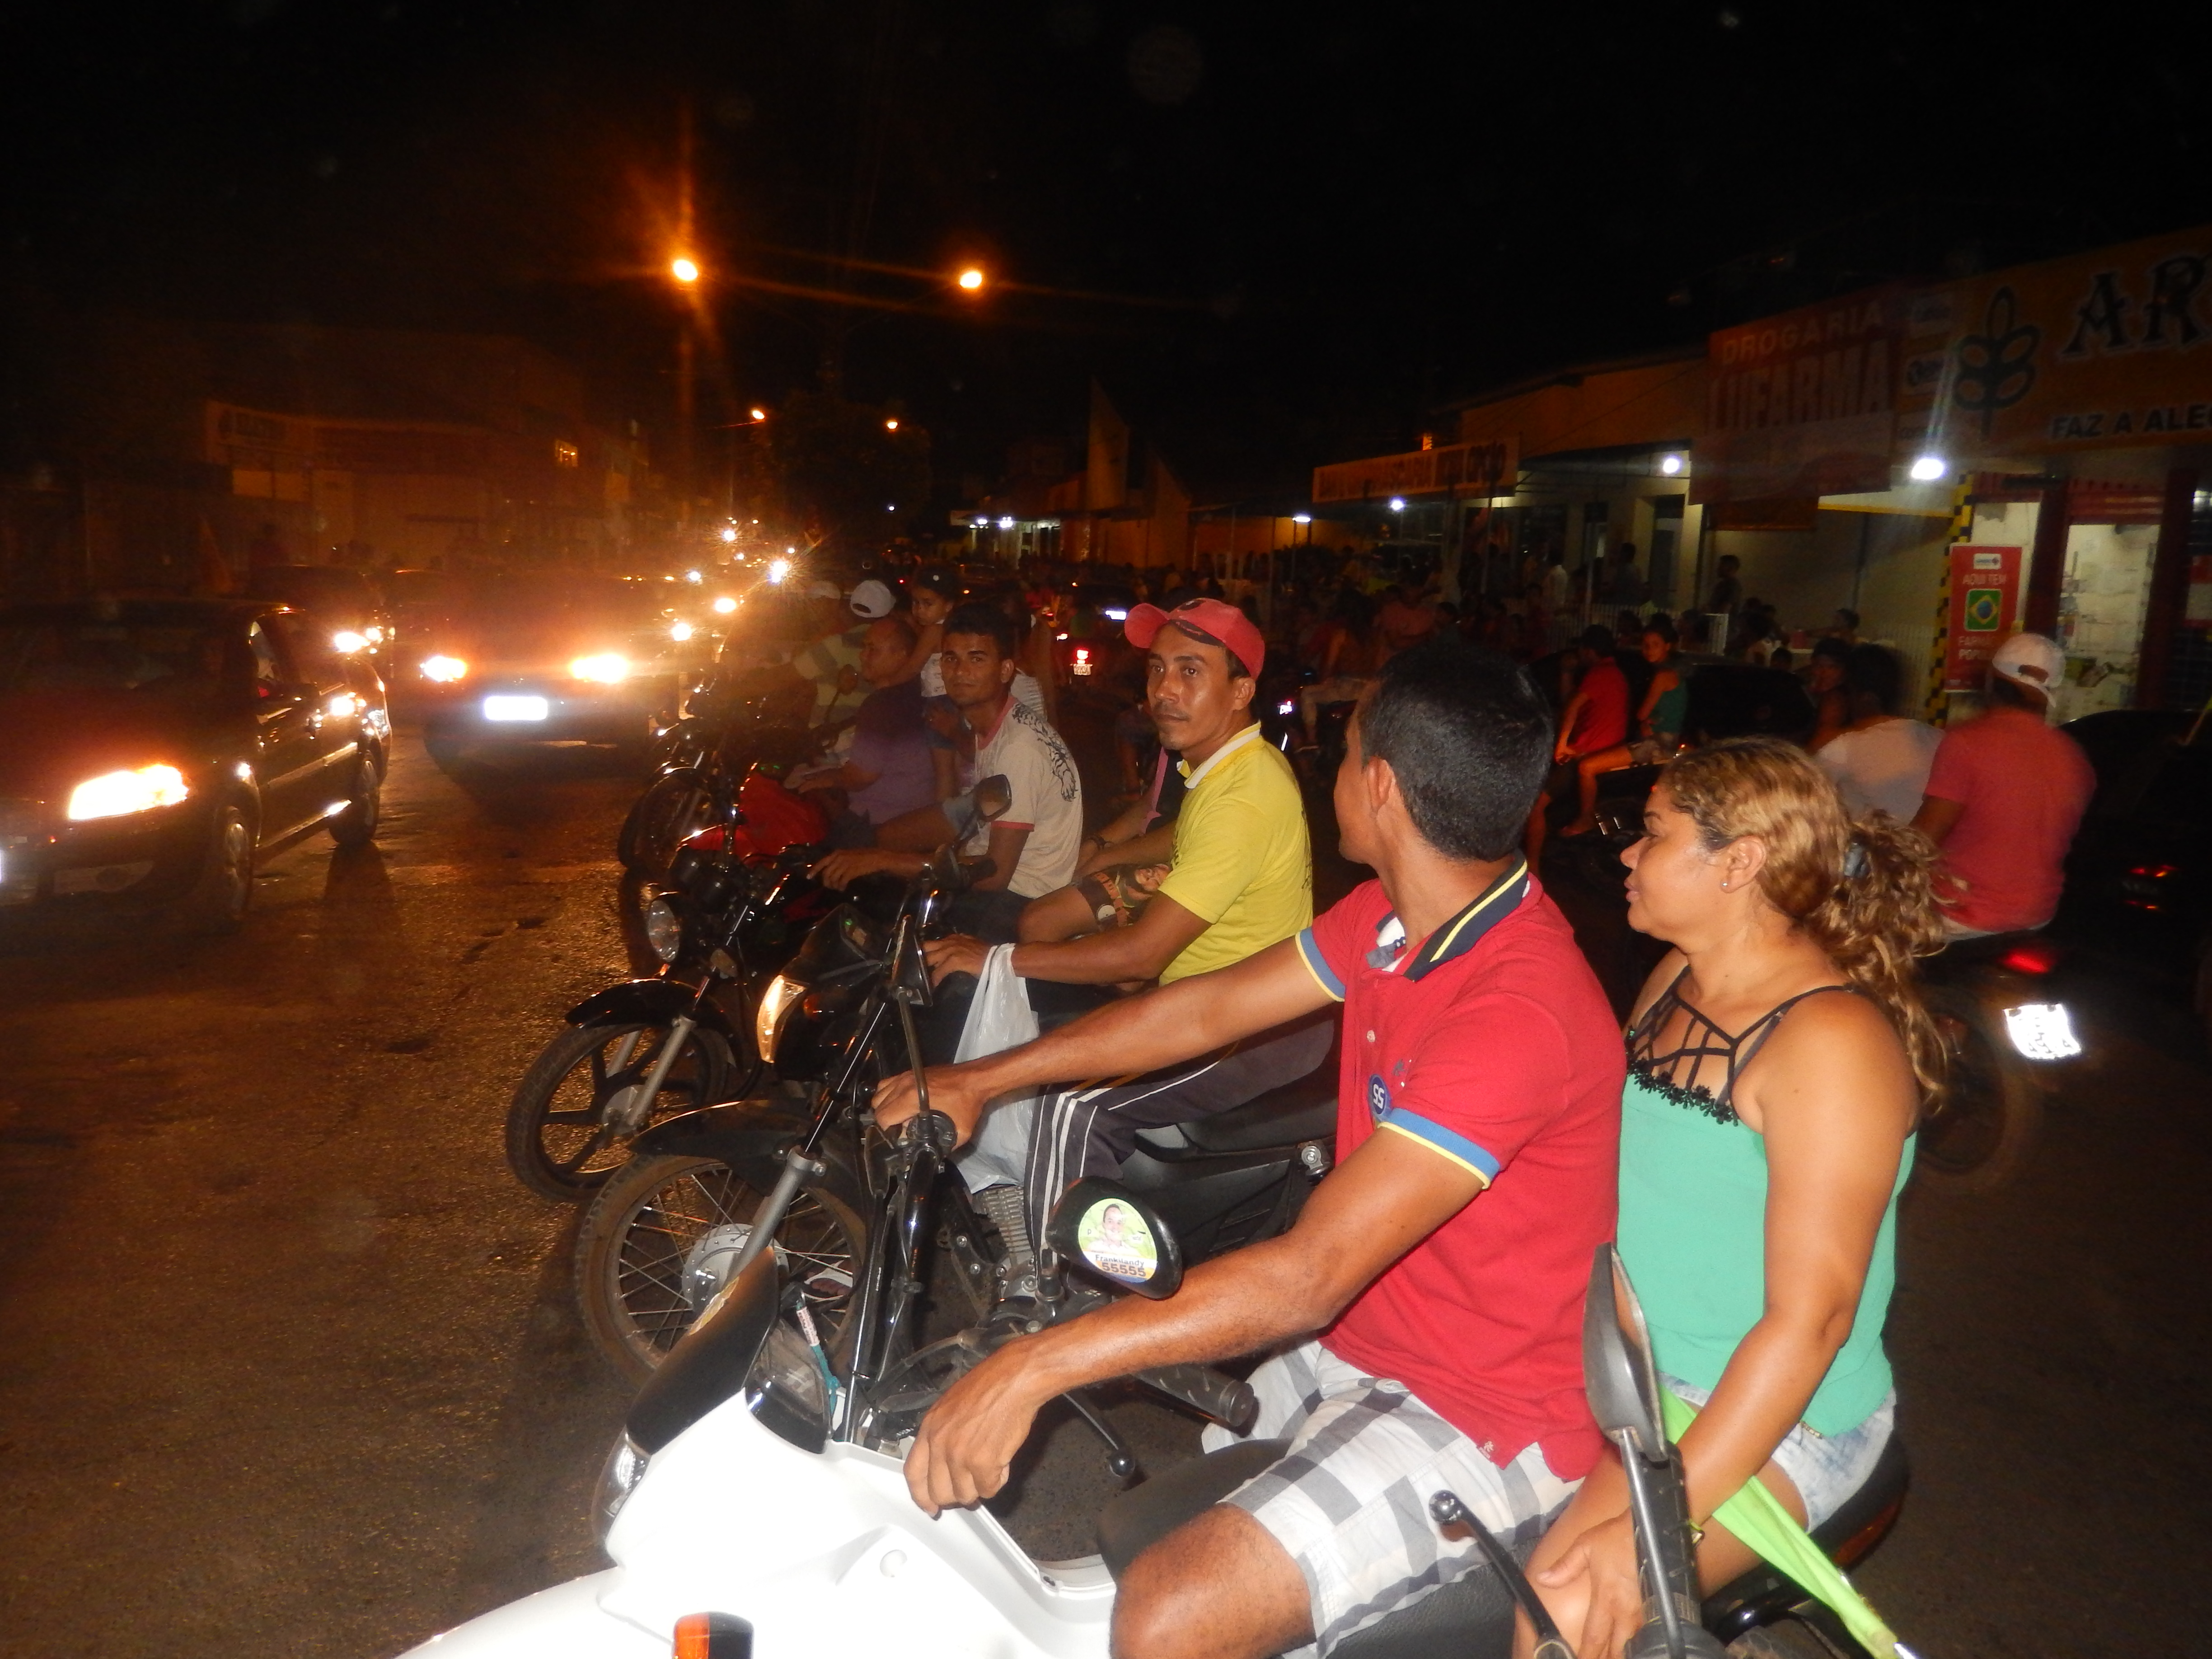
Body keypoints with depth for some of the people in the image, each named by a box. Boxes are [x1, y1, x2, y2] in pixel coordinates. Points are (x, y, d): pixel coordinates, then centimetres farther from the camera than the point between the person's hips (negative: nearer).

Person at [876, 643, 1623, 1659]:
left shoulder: (1521, 1012, -30)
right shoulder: (1396, 916, -1)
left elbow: (1310, 1275, -33)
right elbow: (1207, 1009, 6)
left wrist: (1037, 1365, -34)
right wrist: (982, 1080, 4)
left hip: (1482, 1420, -9)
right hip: (1357, 1335, 9)